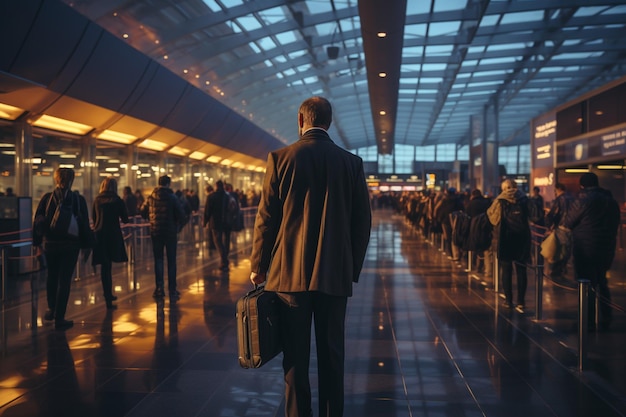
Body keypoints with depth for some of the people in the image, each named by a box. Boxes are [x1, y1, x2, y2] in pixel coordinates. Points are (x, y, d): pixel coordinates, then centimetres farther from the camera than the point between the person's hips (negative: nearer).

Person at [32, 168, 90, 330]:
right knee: (64, 280, 2)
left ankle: (51, 309, 34)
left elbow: (37, 222, -1)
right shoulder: (79, 200, -4)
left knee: (52, 277, 21)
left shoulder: (47, 198, -2)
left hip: (50, 244, 2)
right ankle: (59, 318, 3)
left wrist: (37, 244, 6)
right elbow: (85, 225, -3)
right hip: (71, 245, -2)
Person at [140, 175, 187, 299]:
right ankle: (172, 290, 5)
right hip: (170, 232, -2)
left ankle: (159, 289, 9)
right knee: (171, 261, 5)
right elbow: (182, 216, -13)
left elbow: (143, 212, 9)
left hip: (155, 232, 3)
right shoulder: (173, 198, -10)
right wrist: (178, 227, 4)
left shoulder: (150, 198, -1)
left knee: (158, 260, 10)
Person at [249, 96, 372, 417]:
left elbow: (266, 218, -3)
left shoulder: (281, 158, -3)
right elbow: (362, 222, 4)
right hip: (335, 274, 2)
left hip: (290, 272, -1)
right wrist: (353, 268, 14)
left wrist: (258, 266, 7)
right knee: (332, 355, 10)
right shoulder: (352, 162, 2)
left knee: (296, 357, 5)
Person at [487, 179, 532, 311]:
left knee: (506, 270, 5)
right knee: (521, 270, 7)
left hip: (504, 239, -2)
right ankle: (521, 301, 7)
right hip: (522, 239, 2)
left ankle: (508, 300, 5)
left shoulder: (500, 202, -6)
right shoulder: (525, 201, -1)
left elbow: (491, 217, 2)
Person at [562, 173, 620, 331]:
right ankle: (605, 320, 19)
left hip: (585, 249, -6)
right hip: (607, 249, 6)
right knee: (601, 283, 17)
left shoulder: (583, 200, -12)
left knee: (586, 285, 1)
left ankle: (588, 321, 3)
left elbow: (567, 223, -3)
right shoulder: (612, 201, 8)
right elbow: (615, 225, 13)